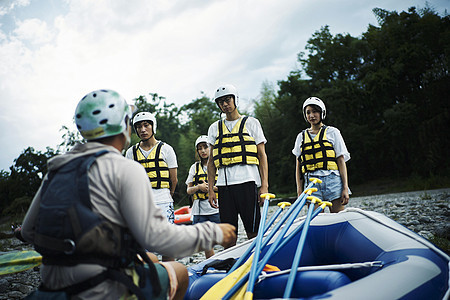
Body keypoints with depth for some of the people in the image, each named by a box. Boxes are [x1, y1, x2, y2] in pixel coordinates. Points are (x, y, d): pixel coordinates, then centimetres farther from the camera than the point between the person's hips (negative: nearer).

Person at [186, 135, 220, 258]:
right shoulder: (194, 167, 13)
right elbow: (188, 190, 11)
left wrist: (212, 187, -14)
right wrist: (199, 187, -9)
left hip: (217, 210, -3)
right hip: (200, 210, 3)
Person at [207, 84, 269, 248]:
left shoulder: (251, 123, 9)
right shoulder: (215, 128, 18)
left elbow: (262, 156, 5)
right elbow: (211, 161, 17)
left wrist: (264, 186, -5)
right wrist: (210, 189, 9)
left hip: (247, 181, -3)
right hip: (224, 183, 3)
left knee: (253, 231, -4)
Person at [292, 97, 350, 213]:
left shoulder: (332, 132, 9)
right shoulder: (301, 136, 15)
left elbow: (341, 161, 4)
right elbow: (298, 166, 15)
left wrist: (345, 188, -4)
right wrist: (299, 190, 6)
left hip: (332, 180, -2)